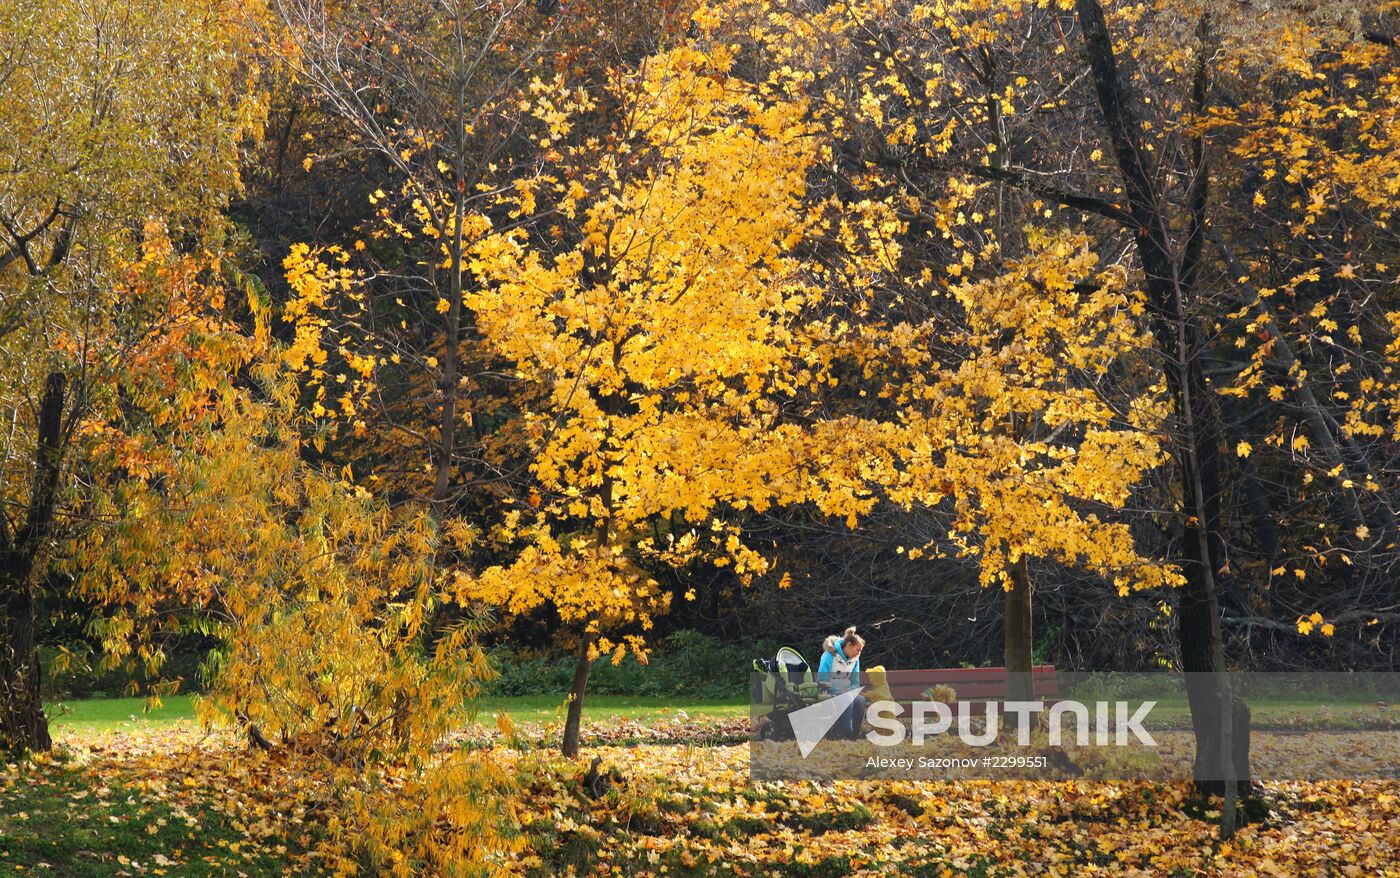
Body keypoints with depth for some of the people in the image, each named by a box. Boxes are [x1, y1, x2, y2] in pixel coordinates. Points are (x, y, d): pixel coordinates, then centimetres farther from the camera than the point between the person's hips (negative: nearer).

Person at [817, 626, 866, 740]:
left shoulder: (855, 659, 8)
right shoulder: (830, 655, -11)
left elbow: (855, 683, 12)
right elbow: (822, 681, -14)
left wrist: (850, 691, -11)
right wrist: (841, 692, -21)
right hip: (829, 694, -5)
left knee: (860, 700, -27)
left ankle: (855, 735, -27)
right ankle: (846, 734, -33)